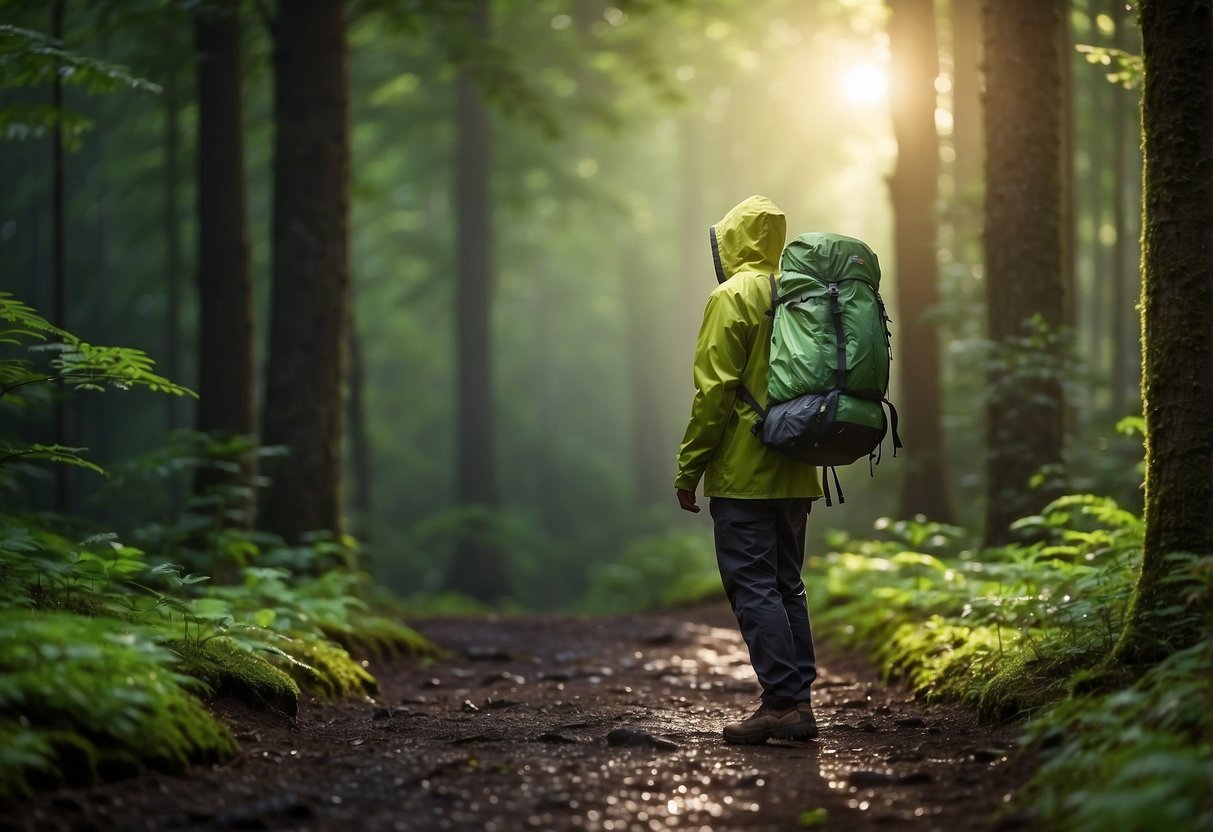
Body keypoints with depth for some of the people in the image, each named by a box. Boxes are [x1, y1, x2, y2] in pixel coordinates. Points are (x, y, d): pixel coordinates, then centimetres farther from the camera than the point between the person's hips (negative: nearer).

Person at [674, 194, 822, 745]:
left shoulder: (731, 298, -9)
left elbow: (714, 391, -15)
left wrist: (688, 468, -10)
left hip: (743, 474, -8)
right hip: (795, 475, 8)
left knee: (752, 587, -6)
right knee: (785, 586, 13)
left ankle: (783, 702, -11)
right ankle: (798, 703, 12)